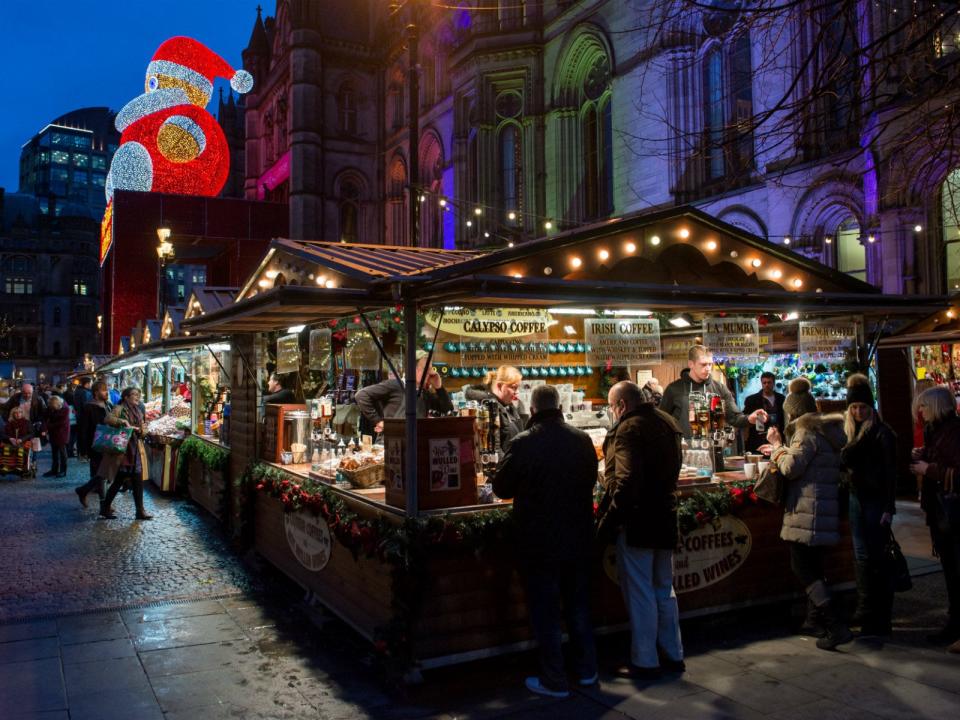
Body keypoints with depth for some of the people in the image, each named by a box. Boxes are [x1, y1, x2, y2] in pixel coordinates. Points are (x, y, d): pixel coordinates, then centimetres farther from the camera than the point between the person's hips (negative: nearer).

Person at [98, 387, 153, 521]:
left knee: (138, 482, 3)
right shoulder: (120, 409, -5)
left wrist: (141, 430, -6)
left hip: (136, 451, 7)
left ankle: (140, 511, 5)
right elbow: (107, 419, -23)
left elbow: (143, 432, 16)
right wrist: (123, 422, -30)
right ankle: (105, 507, 13)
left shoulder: (138, 411, 16)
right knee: (119, 480, -3)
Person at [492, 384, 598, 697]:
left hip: (539, 541, -4)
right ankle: (587, 669, 32)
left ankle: (554, 680, 17)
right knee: (579, 606, 20)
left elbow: (501, 487, -6)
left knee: (545, 612, 9)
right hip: (578, 539, 4)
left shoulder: (523, 444, -18)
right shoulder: (582, 440, -5)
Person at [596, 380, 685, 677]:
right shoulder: (668, 422, 10)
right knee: (664, 591, 18)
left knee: (639, 594, 2)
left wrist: (608, 520, -18)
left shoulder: (628, 429, -17)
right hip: (666, 519, 9)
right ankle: (673, 655, 27)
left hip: (636, 523, -8)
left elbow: (626, 481, -24)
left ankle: (644, 661, 11)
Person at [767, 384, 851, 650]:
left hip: (807, 510, -10)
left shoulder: (807, 432, -13)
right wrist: (781, 448, 23)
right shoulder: (828, 430, 16)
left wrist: (777, 445, -2)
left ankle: (836, 627, -12)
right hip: (825, 509, 10)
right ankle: (815, 621, 27)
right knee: (813, 565, 19)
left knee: (802, 568, -6)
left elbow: (790, 468, -18)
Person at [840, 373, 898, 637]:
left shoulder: (883, 432, -10)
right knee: (861, 555, 11)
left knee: (877, 556, -1)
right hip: (857, 498, 6)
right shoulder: (850, 431, 11)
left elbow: (890, 471, -13)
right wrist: (857, 442, -10)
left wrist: (889, 508, -15)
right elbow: (845, 460, 5)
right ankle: (865, 608, 21)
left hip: (876, 500, -6)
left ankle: (881, 618, 8)